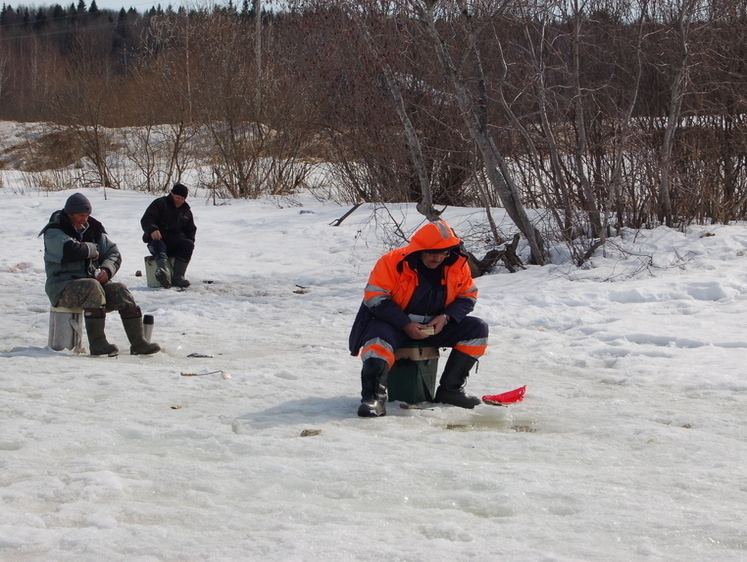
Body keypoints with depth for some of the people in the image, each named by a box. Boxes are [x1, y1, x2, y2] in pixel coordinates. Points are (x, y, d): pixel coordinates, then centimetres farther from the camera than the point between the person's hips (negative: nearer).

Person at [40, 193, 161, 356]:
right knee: (93, 287, -36)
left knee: (120, 290, -19)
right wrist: (93, 250, -10)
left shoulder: (94, 229, 13)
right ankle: (97, 343, -37)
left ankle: (138, 342, -20)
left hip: (93, 280, 6)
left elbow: (113, 254, 9)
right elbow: (71, 251, -27)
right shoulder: (53, 232, -6)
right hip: (62, 286, -6)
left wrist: (107, 269, -13)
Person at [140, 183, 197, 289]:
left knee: (188, 244, -28)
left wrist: (189, 240, 9)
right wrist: (152, 229, -30)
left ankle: (178, 275, -33)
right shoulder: (160, 203, 4)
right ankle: (165, 269, -69)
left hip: (175, 241, 4)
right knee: (158, 245, -39)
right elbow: (146, 220, -8)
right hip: (157, 239, -4)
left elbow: (191, 229, 31)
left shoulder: (186, 211, 20)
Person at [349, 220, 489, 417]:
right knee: (379, 339, -37)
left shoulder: (458, 265, -3)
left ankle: (449, 390, -10)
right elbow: (375, 298, -17)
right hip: (394, 324, -4)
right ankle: (374, 397, -43)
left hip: (435, 326, 5)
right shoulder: (393, 262, -17)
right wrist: (406, 325, -23)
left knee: (477, 329, -10)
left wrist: (446, 317, -13)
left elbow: (468, 297, 7)